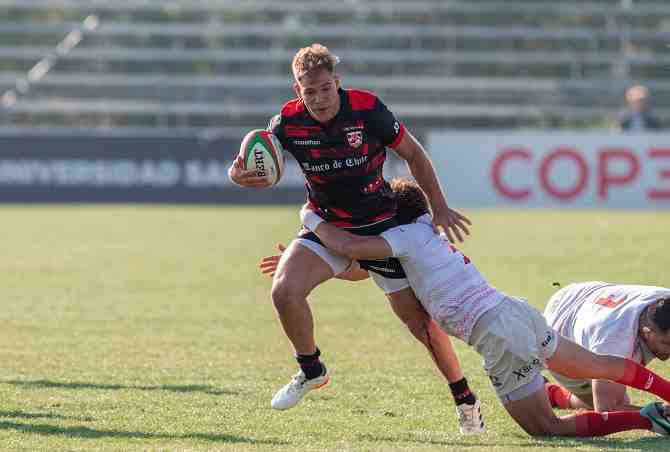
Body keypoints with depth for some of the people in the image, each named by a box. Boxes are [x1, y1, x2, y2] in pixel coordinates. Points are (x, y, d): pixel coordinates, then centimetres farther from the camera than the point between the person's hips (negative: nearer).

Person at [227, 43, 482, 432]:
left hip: (381, 224, -2)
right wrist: (239, 174, -26)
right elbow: (252, 165, -1)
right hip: (327, 226, 2)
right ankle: (311, 371, 4)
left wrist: (440, 208, -5)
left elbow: (413, 153, -6)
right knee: (284, 290, -22)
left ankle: (466, 399, 17)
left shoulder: (367, 109, -20)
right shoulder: (289, 122, -14)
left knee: (418, 317, -1)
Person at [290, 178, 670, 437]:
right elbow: (362, 269, 30)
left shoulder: (409, 235, -3)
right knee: (600, 365, 27)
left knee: (546, 428, -4)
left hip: (500, 335, -9)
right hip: (518, 311, 9)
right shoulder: (429, 235, 22)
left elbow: (350, 246, -16)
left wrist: (312, 219, 2)